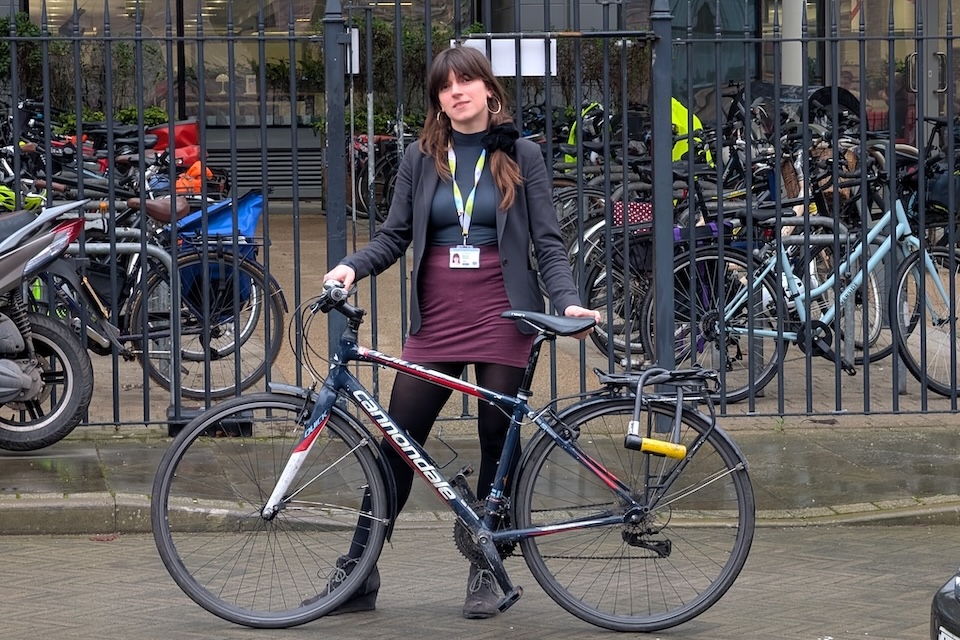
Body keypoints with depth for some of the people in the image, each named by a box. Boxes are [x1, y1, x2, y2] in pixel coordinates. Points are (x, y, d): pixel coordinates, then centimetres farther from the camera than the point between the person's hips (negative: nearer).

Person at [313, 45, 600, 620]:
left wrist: (567, 301, -15)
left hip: (503, 316, -2)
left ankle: (486, 572, 16)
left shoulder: (522, 157, 3)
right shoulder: (422, 160, 8)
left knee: (498, 445, 4)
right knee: (397, 442, -1)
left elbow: (548, 242, 1)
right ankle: (357, 573, 4)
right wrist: (352, 267, -10)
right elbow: (395, 236, 9)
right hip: (437, 319, 2)